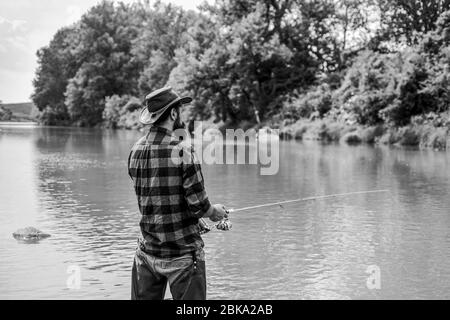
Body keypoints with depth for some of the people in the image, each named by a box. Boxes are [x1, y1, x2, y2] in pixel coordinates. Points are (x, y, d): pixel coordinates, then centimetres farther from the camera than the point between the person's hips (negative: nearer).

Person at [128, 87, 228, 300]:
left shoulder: (135, 151, 1)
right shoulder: (182, 152, -17)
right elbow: (198, 205, -17)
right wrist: (216, 212, 6)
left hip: (147, 251, 6)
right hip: (182, 253, -6)